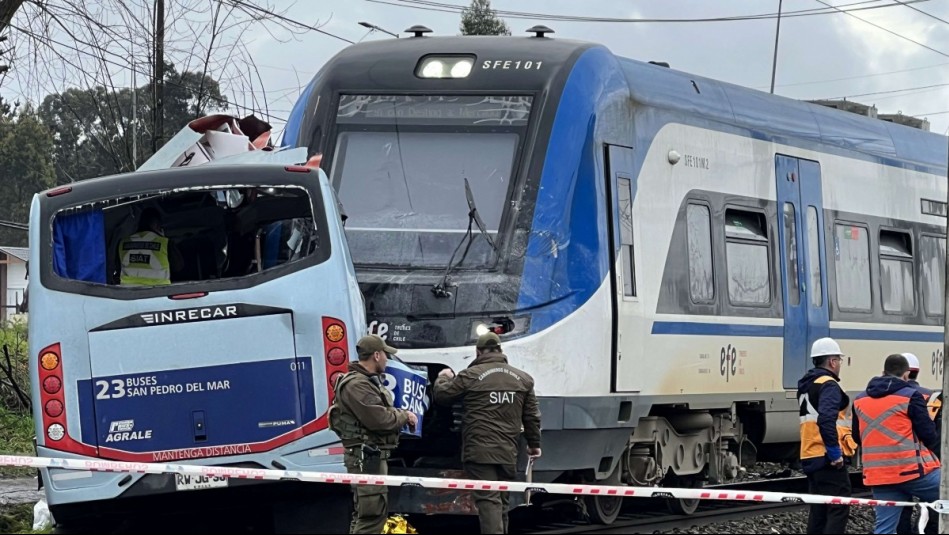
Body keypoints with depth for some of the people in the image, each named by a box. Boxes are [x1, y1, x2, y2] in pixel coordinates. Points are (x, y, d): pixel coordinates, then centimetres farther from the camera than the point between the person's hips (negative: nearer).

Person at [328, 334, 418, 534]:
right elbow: (379, 419, -24)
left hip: (371, 457, 11)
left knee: (365, 514, 16)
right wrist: (404, 417, -9)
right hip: (367, 457, -11)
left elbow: (381, 411, 21)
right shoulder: (357, 385, -18)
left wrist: (401, 414, 4)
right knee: (373, 513, -15)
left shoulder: (369, 381, 18)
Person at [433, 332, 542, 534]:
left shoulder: (471, 375, -4)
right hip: (507, 452, 5)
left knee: (488, 499, -12)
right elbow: (532, 416, 14)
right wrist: (534, 443, 27)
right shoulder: (522, 379, 10)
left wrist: (443, 378, 27)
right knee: (502, 501, 15)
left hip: (480, 451, -5)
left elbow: (441, 395, 6)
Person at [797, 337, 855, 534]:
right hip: (828, 458, -9)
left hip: (810, 457, 9)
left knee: (818, 509, 14)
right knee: (838, 510, -9)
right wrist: (835, 453, -22)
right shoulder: (829, 386, -12)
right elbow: (826, 420, -26)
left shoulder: (806, 386, 17)